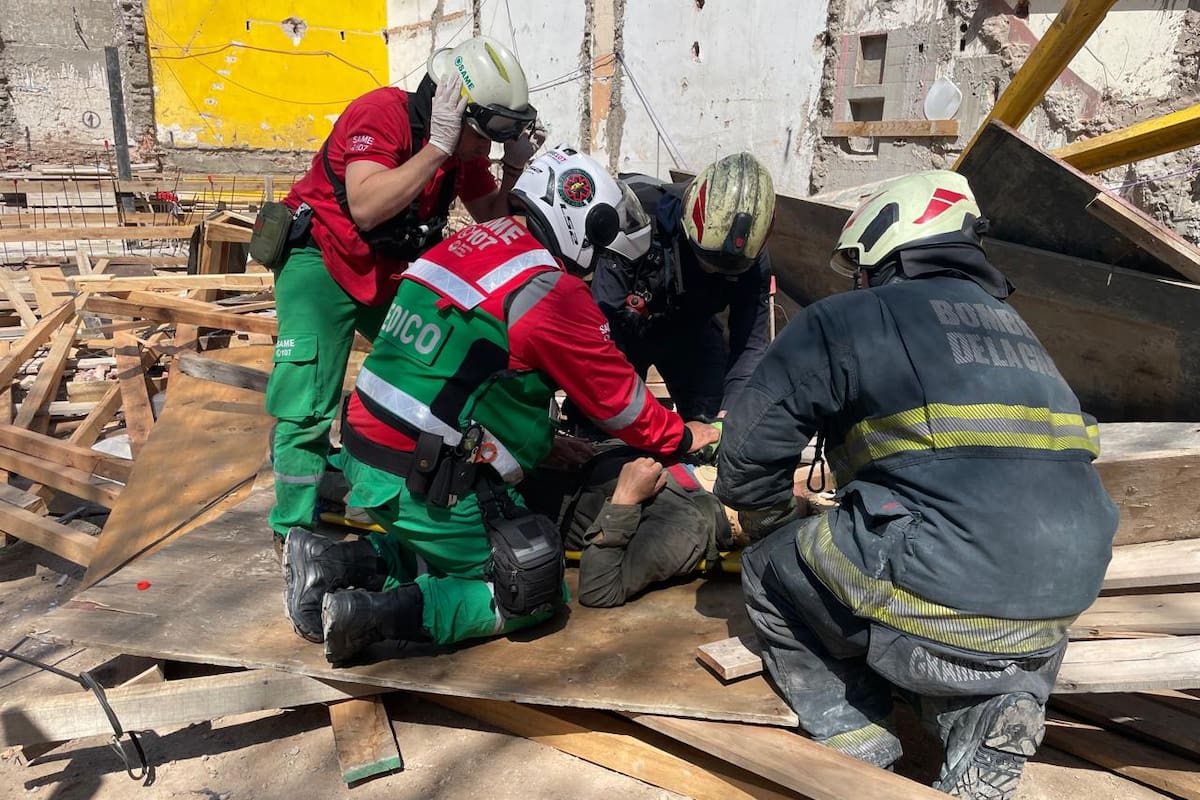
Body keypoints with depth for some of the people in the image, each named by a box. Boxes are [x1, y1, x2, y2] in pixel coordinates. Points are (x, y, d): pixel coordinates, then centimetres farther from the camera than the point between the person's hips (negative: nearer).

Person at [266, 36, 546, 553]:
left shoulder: (464, 146, -2)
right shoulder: (380, 114, -23)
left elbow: (492, 219, 5)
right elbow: (366, 208, -36)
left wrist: (517, 166, -10)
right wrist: (437, 148, -34)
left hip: (391, 273, 7)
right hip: (321, 261, -7)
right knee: (309, 407, -12)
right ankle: (293, 533, 2)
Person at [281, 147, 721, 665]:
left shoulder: (468, 243, 10)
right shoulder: (553, 291, -15)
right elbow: (616, 395, -3)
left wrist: (542, 441, 20)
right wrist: (681, 437, 15)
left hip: (367, 455, 8)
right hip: (430, 485, -8)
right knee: (535, 597, 6)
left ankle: (338, 563, 9)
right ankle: (384, 614, -8)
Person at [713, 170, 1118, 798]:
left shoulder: (843, 320, 3)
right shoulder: (1012, 325, 22)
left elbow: (749, 452, 5)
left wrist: (769, 525, 26)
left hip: (940, 594, -5)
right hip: (1056, 614, 6)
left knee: (769, 575, 17)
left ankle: (858, 747, 7)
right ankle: (990, 713, 10)